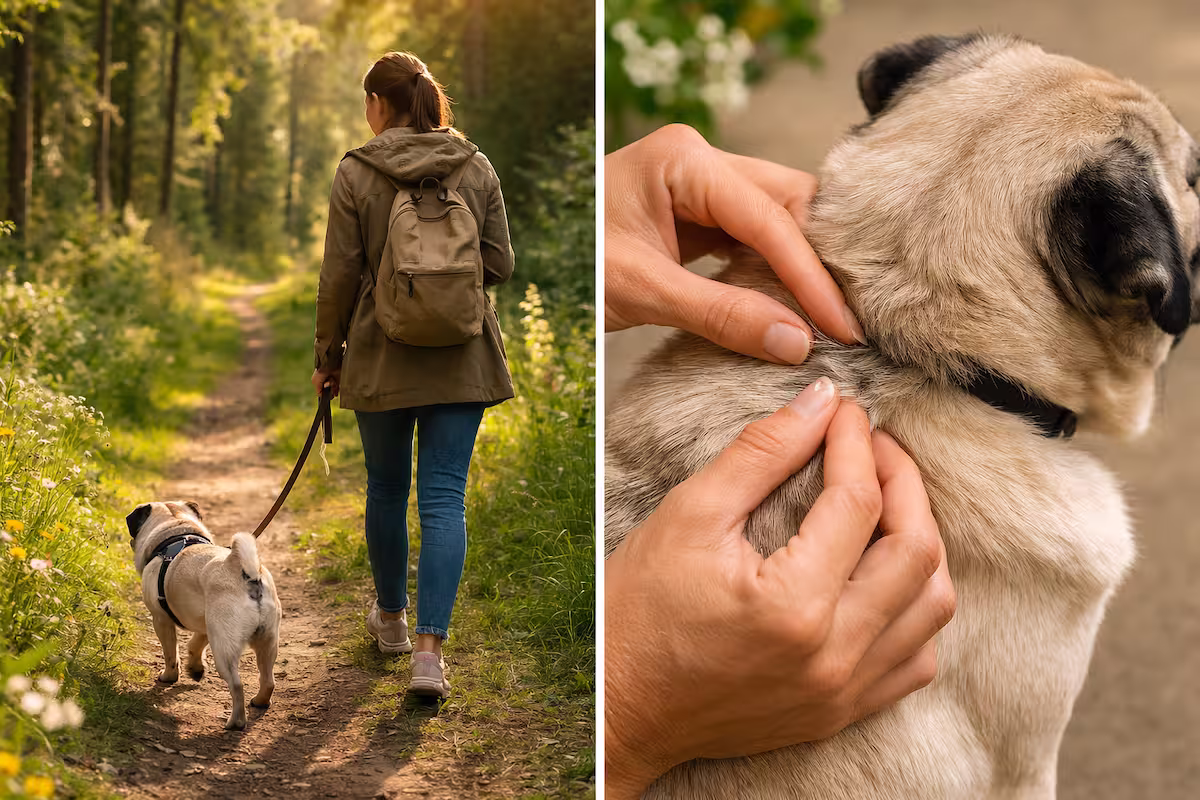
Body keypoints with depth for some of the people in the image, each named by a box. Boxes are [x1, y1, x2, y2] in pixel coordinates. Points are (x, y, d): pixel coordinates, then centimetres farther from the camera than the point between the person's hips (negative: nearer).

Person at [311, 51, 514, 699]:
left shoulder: (356, 174, -7)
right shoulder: (477, 169, 0)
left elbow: (339, 278, -6)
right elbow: (499, 266, 3)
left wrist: (327, 355, 6)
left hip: (381, 359, -1)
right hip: (462, 360, 1)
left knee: (386, 489, 18)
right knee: (444, 498, 0)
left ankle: (391, 619, 36)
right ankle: (429, 648, -10)